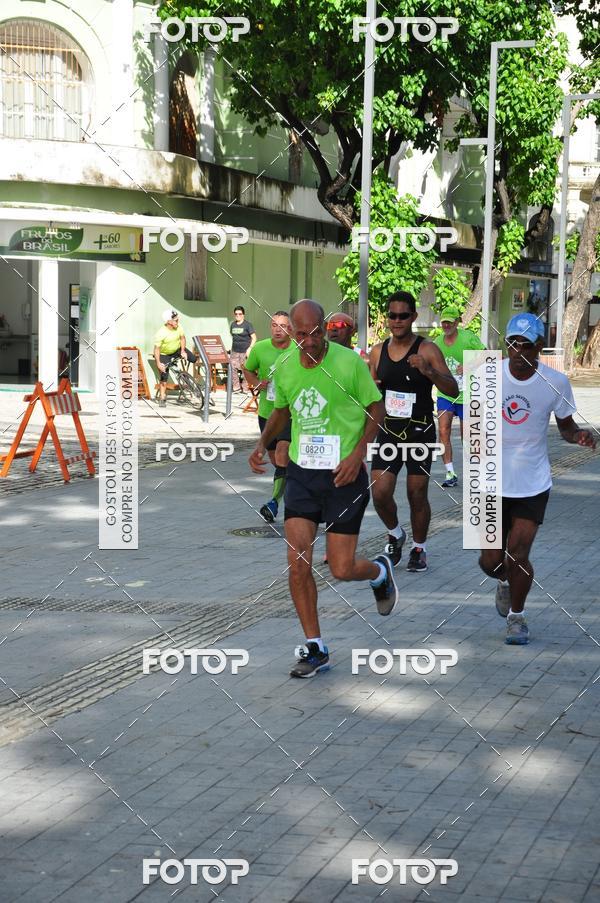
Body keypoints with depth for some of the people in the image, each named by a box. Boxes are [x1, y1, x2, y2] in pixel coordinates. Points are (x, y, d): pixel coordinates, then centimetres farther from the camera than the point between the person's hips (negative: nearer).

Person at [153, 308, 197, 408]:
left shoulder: (178, 327, -20)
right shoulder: (161, 333, -32)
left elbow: (182, 338, -4)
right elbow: (156, 349, -28)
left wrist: (183, 351, -15)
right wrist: (158, 363, -33)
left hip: (177, 349, 4)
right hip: (164, 355, -3)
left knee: (194, 359, -13)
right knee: (164, 376, -5)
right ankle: (162, 398, 6)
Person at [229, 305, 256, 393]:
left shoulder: (247, 324, -4)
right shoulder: (233, 325, 11)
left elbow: (254, 338, -5)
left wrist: (249, 348, -14)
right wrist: (232, 348, 16)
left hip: (244, 351, -5)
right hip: (235, 351, 5)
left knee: (245, 369, -4)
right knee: (232, 368, -2)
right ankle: (236, 386, 7)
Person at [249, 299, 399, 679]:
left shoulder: (349, 363, -12)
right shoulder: (285, 368, 1)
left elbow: (376, 410, -2)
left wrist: (357, 455, -14)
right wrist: (263, 443, 3)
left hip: (344, 475, -4)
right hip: (302, 473, 4)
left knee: (342, 569, -2)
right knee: (297, 562, -6)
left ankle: (380, 572, 36)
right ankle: (315, 648, 7)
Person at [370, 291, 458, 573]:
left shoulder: (427, 350, -9)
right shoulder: (378, 351, 5)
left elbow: (453, 390, -14)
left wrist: (429, 371, -30)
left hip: (420, 433, -3)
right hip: (388, 432, 3)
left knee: (417, 496, 4)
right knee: (380, 494, -6)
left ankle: (419, 549, 25)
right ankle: (395, 534, 23)